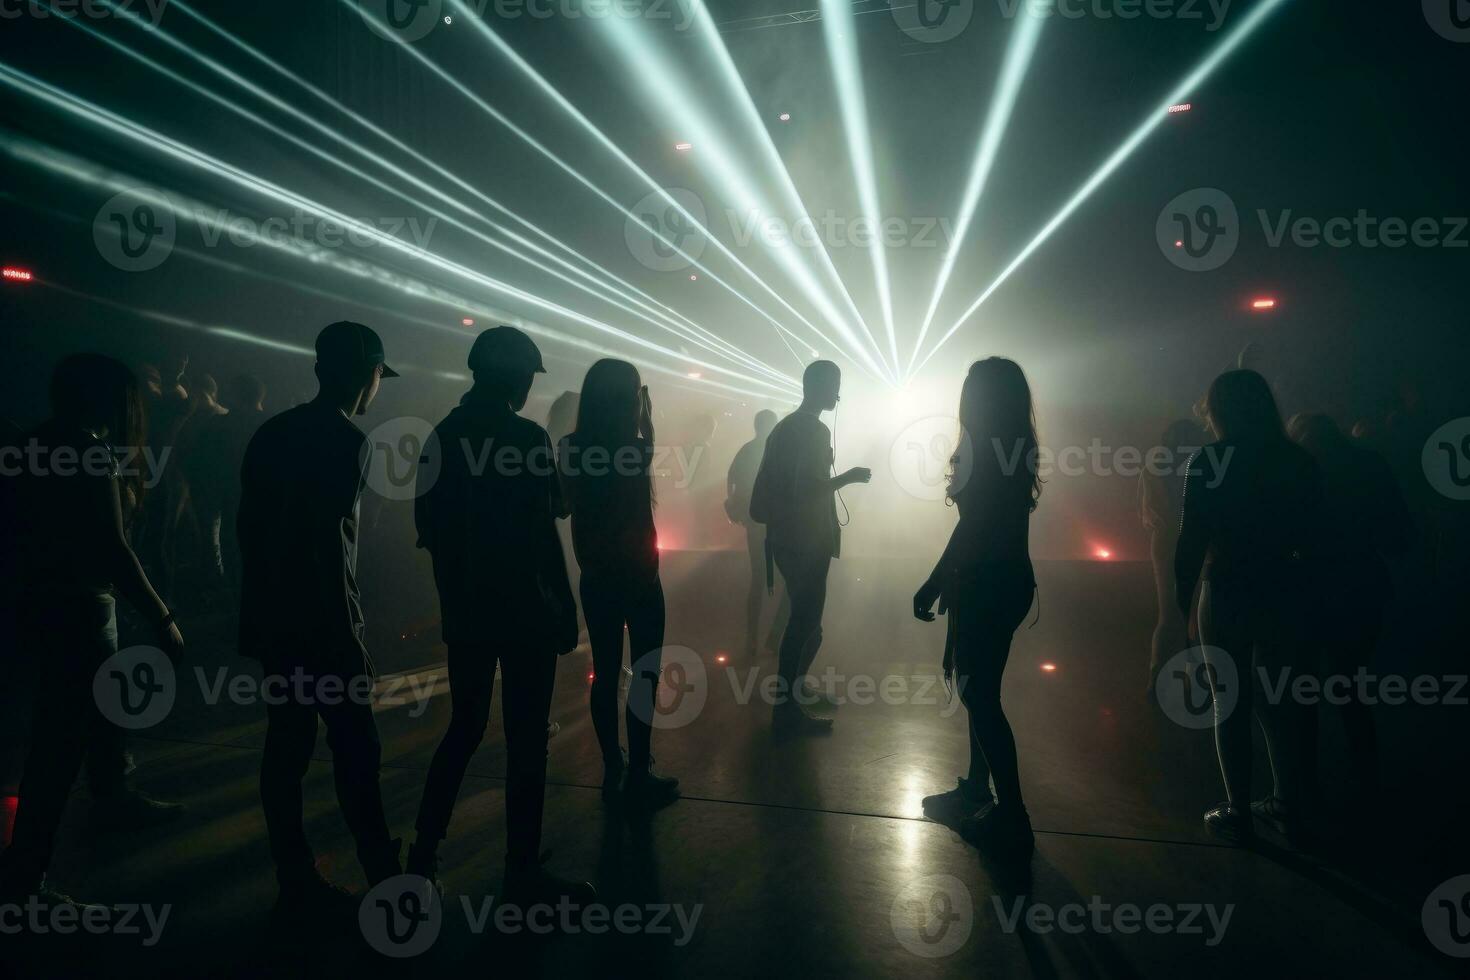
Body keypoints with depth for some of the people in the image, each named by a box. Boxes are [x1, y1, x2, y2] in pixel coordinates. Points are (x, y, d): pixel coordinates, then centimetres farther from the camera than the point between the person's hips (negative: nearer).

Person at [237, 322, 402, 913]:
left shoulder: (271, 433, 10)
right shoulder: (346, 440, -15)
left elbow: (250, 526, 13)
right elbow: (330, 543, -21)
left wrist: (260, 609, 20)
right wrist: (351, 636, -16)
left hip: (271, 617, 8)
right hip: (320, 623, -8)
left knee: (287, 745, 11)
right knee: (355, 747, 3)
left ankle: (296, 881, 20)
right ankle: (384, 872, 16)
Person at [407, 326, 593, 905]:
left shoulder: (444, 435, 6)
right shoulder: (525, 436, -14)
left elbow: (427, 524, 10)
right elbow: (541, 533, -17)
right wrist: (564, 609, -10)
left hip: (463, 610, 7)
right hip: (522, 609, -7)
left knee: (464, 728, 20)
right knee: (526, 741, 3)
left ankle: (424, 851, 27)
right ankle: (522, 872, 14)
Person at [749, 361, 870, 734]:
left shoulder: (784, 427, 13)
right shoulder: (816, 431, -16)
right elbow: (808, 489, -23)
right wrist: (849, 477, -10)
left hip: (785, 537, 10)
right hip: (806, 542, -10)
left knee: (805, 618, 20)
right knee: (805, 622, -3)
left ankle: (794, 689, 31)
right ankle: (787, 707, 2)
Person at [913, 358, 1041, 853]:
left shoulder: (987, 451, -16)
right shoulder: (1012, 448, 12)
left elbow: (971, 528, -21)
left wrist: (932, 585, -16)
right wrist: (948, 581, 19)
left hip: (988, 587, -10)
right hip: (1006, 581, 10)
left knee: (978, 693, -3)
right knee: (978, 689, 18)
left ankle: (1012, 816, 3)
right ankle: (976, 790, 30)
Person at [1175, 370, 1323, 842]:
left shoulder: (1208, 461, -10)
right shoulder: (1298, 460, 3)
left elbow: (1192, 538, -11)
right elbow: (1311, 536, 6)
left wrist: (1181, 595, -3)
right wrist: (1304, 593, 15)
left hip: (1228, 593, -4)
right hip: (1285, 593, 5)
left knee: (1231, 703, 7)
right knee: (1277, 700, 18)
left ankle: (1238, 814, 13)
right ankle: (1287, 804, 27)